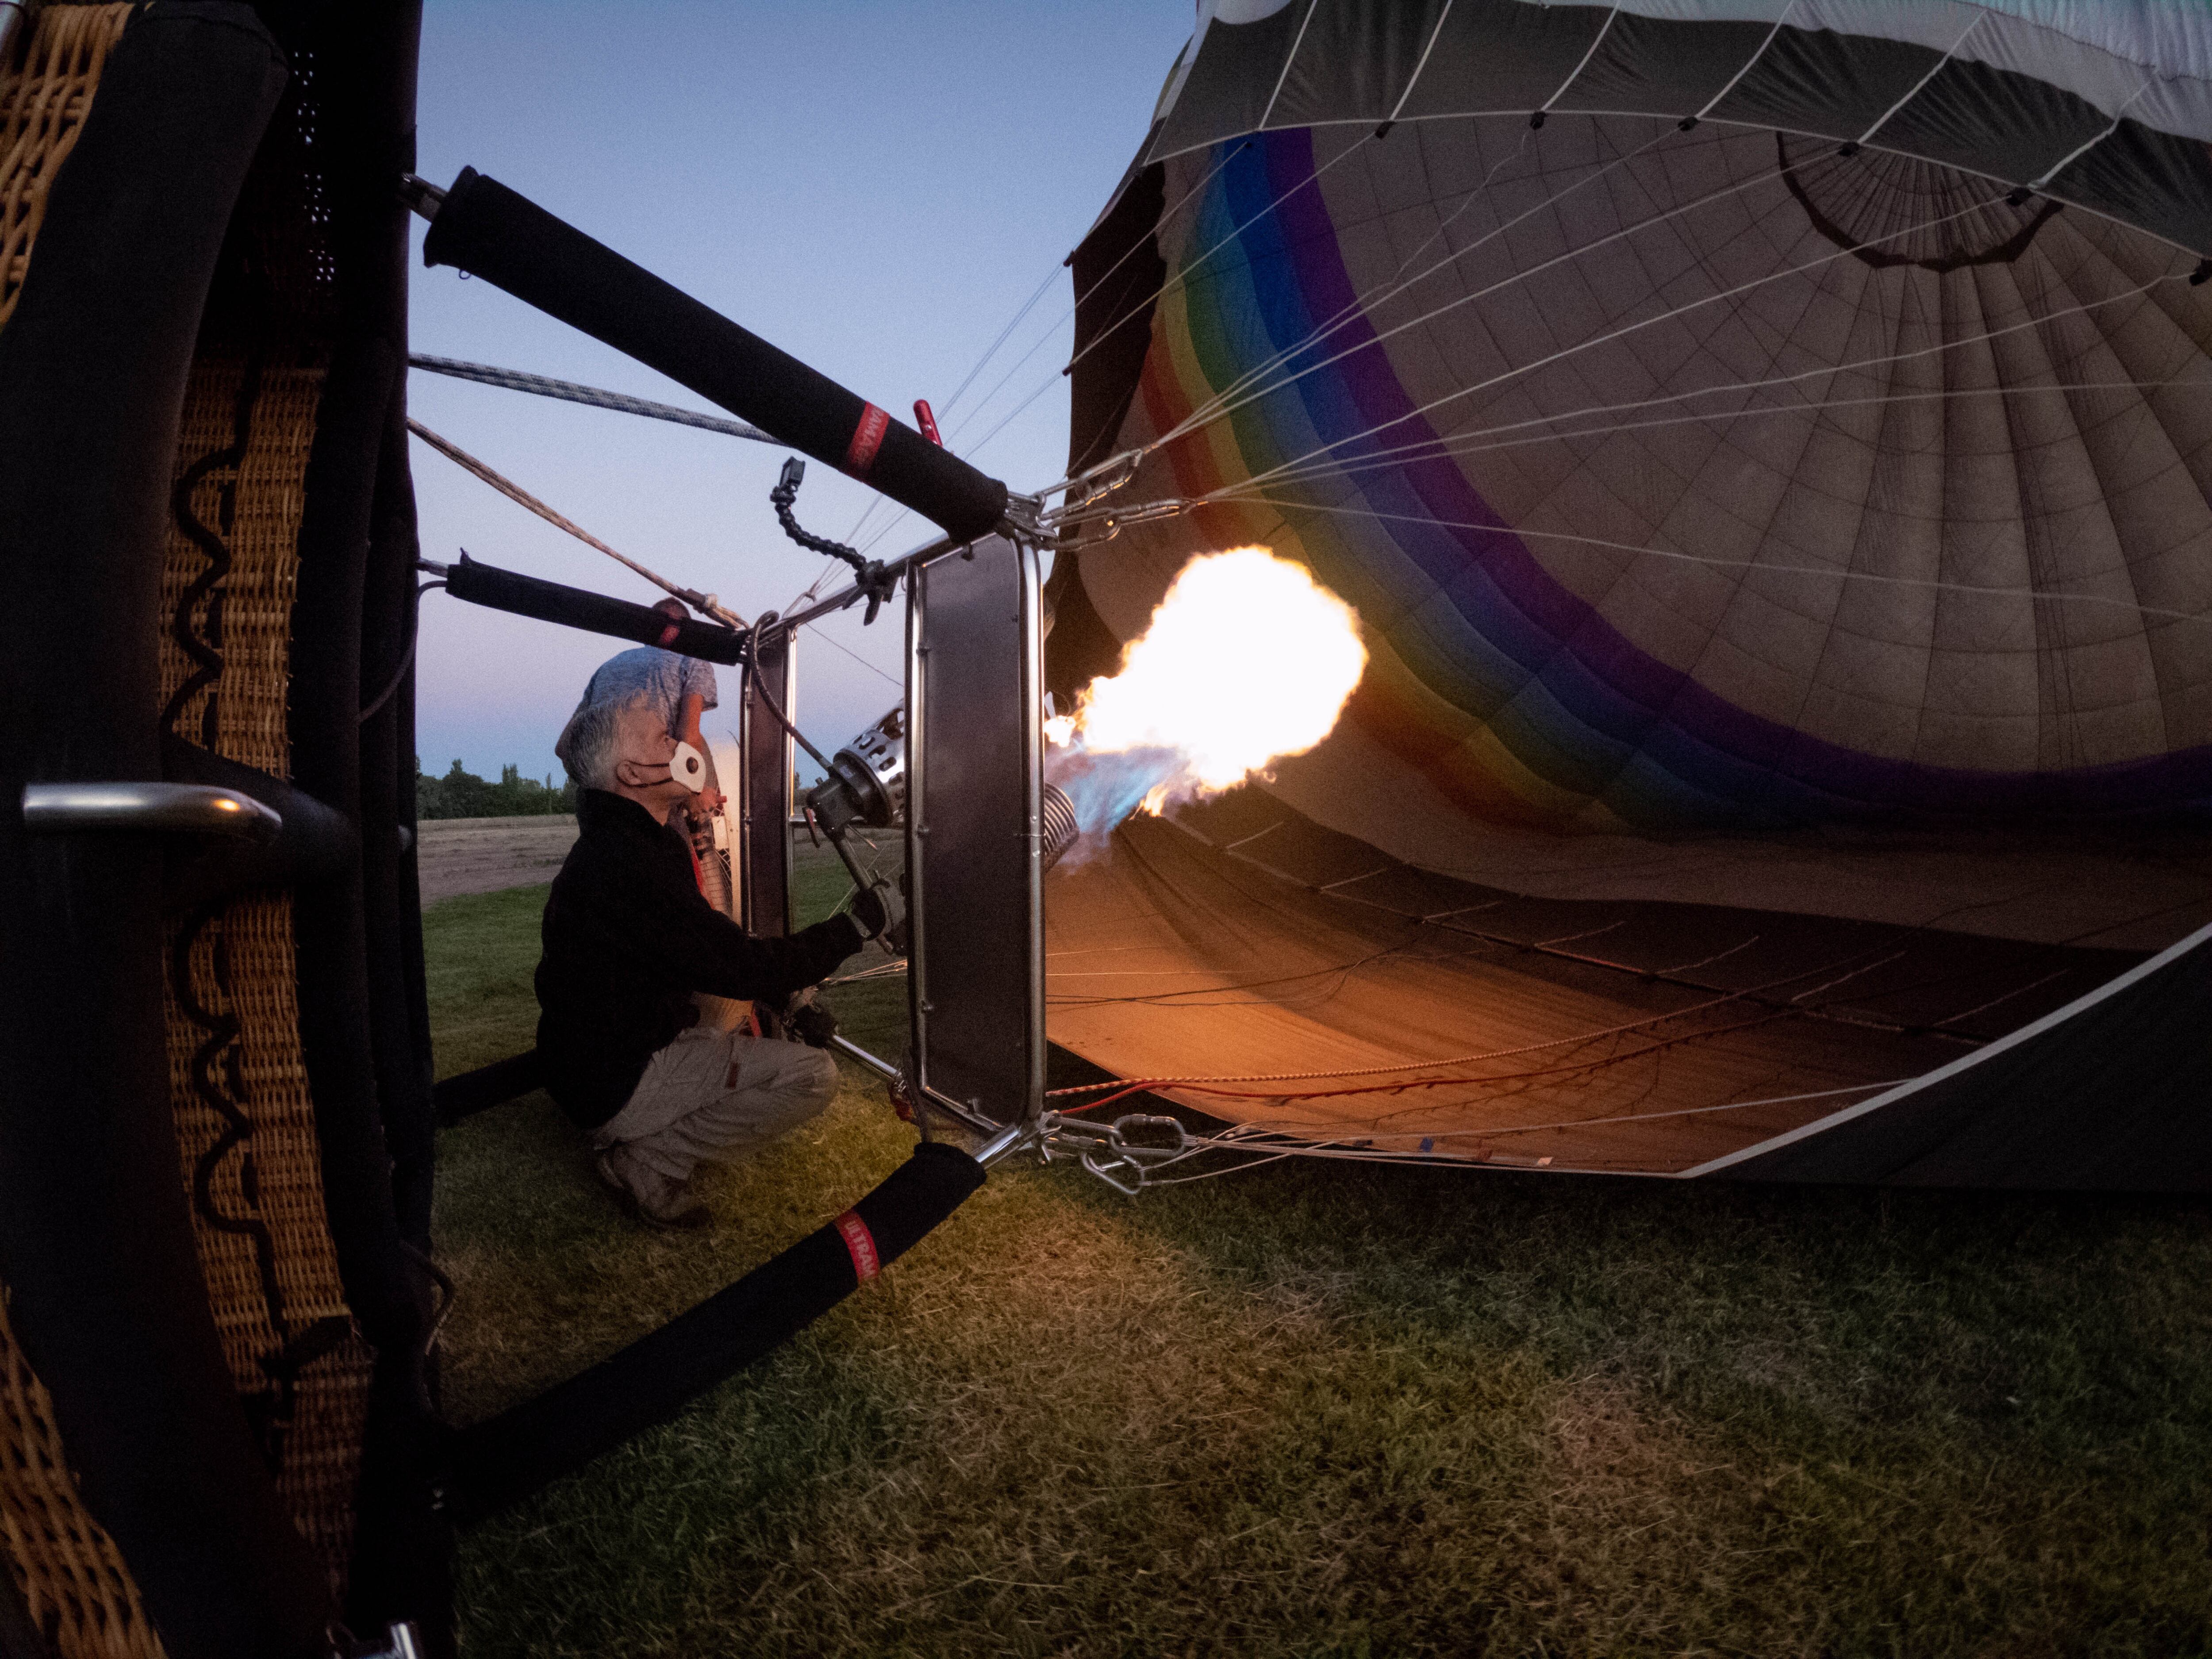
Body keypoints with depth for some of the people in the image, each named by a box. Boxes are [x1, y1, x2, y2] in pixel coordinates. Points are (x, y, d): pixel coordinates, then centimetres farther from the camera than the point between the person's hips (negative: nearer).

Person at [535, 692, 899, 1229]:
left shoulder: (616, 843, 9)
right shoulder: (629, 863, -25)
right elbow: (742, 967, -23)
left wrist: (788, 996, 11)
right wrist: (858, 925, -14)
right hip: (618, 1084, -10)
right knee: (812, 1074, -18)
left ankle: (640, 1144, 13)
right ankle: (648, 1162, -8)